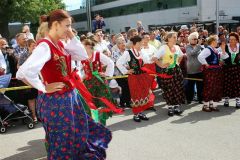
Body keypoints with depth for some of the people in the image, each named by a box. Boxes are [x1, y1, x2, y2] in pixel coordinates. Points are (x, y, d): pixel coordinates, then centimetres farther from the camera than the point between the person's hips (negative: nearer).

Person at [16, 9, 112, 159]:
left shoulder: (61, 44, 6)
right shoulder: (45, 46, -21)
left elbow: (83, 56, 9)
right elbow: (23, 72, -33)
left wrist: (72, 37, -1)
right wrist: (44, 88, -20)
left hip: (70, 97, 9)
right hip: (56, 101, -9)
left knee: (79, 134, 23)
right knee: (63, 142, 8)